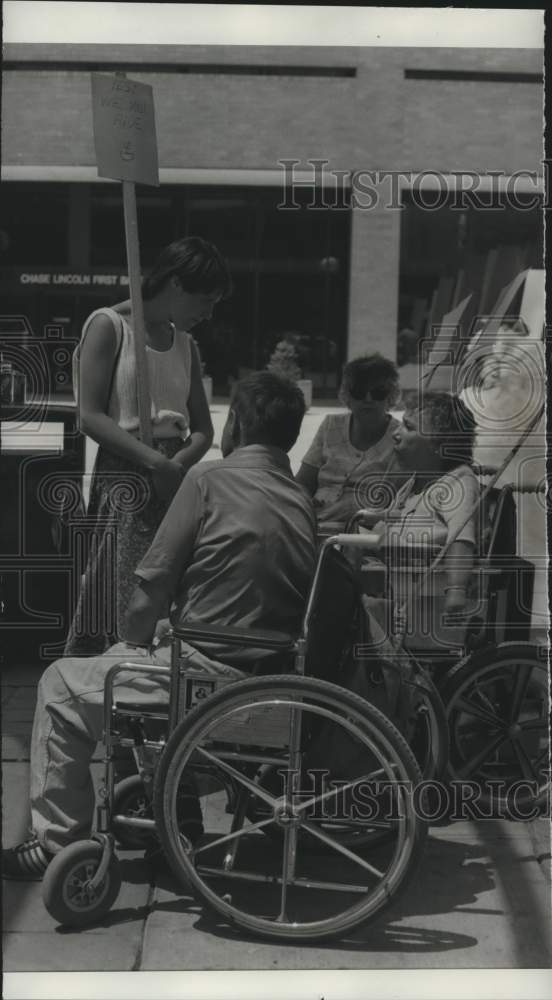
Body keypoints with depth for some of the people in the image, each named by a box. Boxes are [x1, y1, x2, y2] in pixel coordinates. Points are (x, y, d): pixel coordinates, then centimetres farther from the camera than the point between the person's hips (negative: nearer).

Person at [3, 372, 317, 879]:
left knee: (63, 684, 11)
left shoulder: (210, 479, -10)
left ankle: (58, 839, 15)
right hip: (275, 679, 7)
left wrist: (136, 641, 11)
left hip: (212, 673, -7)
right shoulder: (302, 500, 9)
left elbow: (153, 585, -9)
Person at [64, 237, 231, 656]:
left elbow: (203, 429, 14)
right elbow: (90, 416, -11)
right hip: (124, 479, -6)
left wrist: (179, 464, -7)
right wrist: (155, 462, -20)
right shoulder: (109, 326, -3)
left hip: (174, 476, 6)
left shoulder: (185, 343, 18)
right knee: (124, 609, -7)